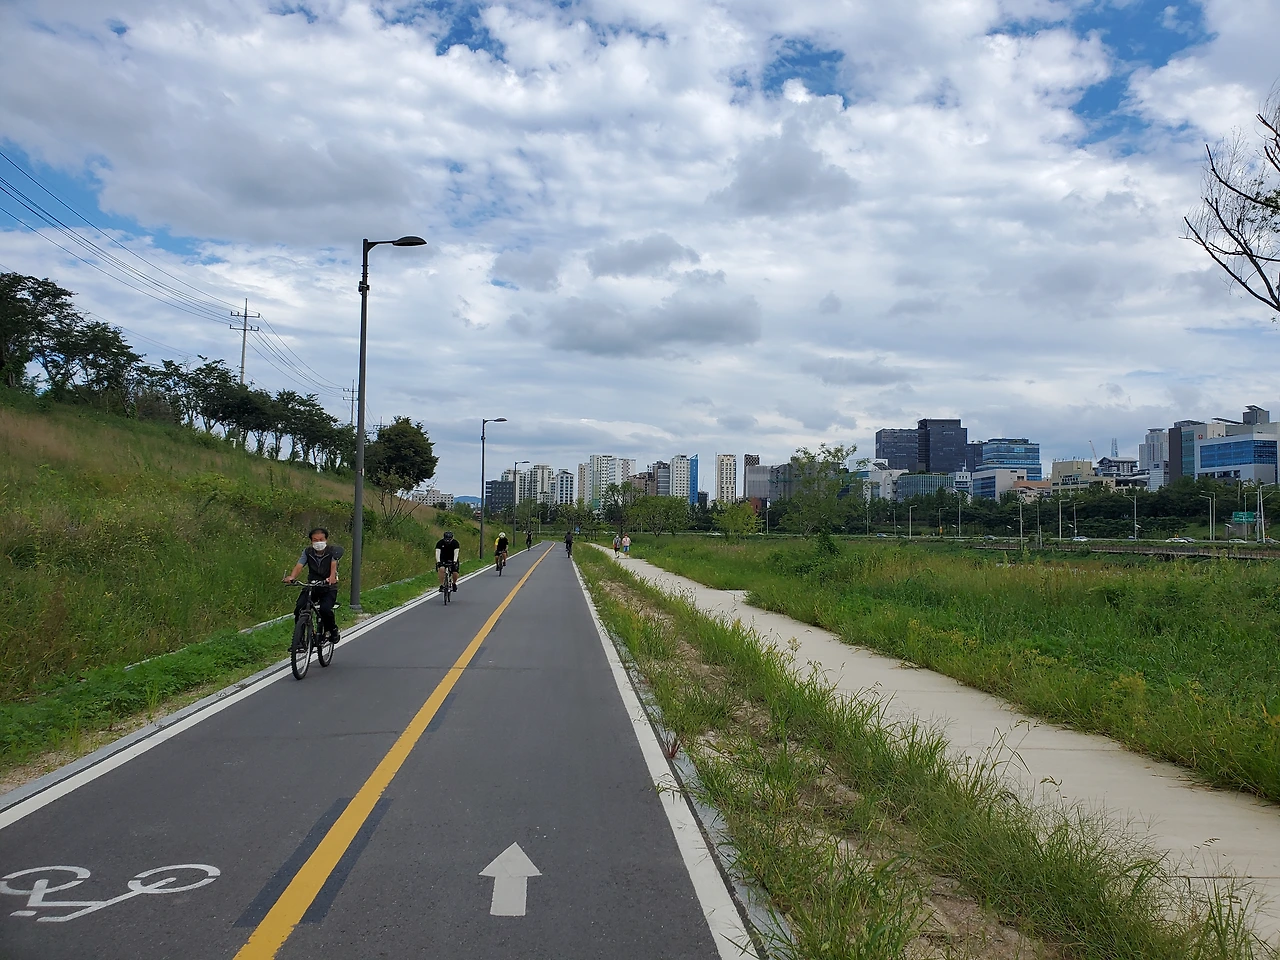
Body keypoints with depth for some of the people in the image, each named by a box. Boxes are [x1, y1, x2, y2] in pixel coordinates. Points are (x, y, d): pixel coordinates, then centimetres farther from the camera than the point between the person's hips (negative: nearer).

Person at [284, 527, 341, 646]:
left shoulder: (332, 551, -8)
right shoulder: (308, 552, -1)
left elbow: (334, 564, -26)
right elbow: (299, 565, -16)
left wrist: (332, 577, -48)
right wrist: (292, 577, -38)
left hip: (329, 589, -3)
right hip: (311, 587, 3)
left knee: (325, 609, -29)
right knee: (299, 609, -20)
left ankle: (333, 631, 1)